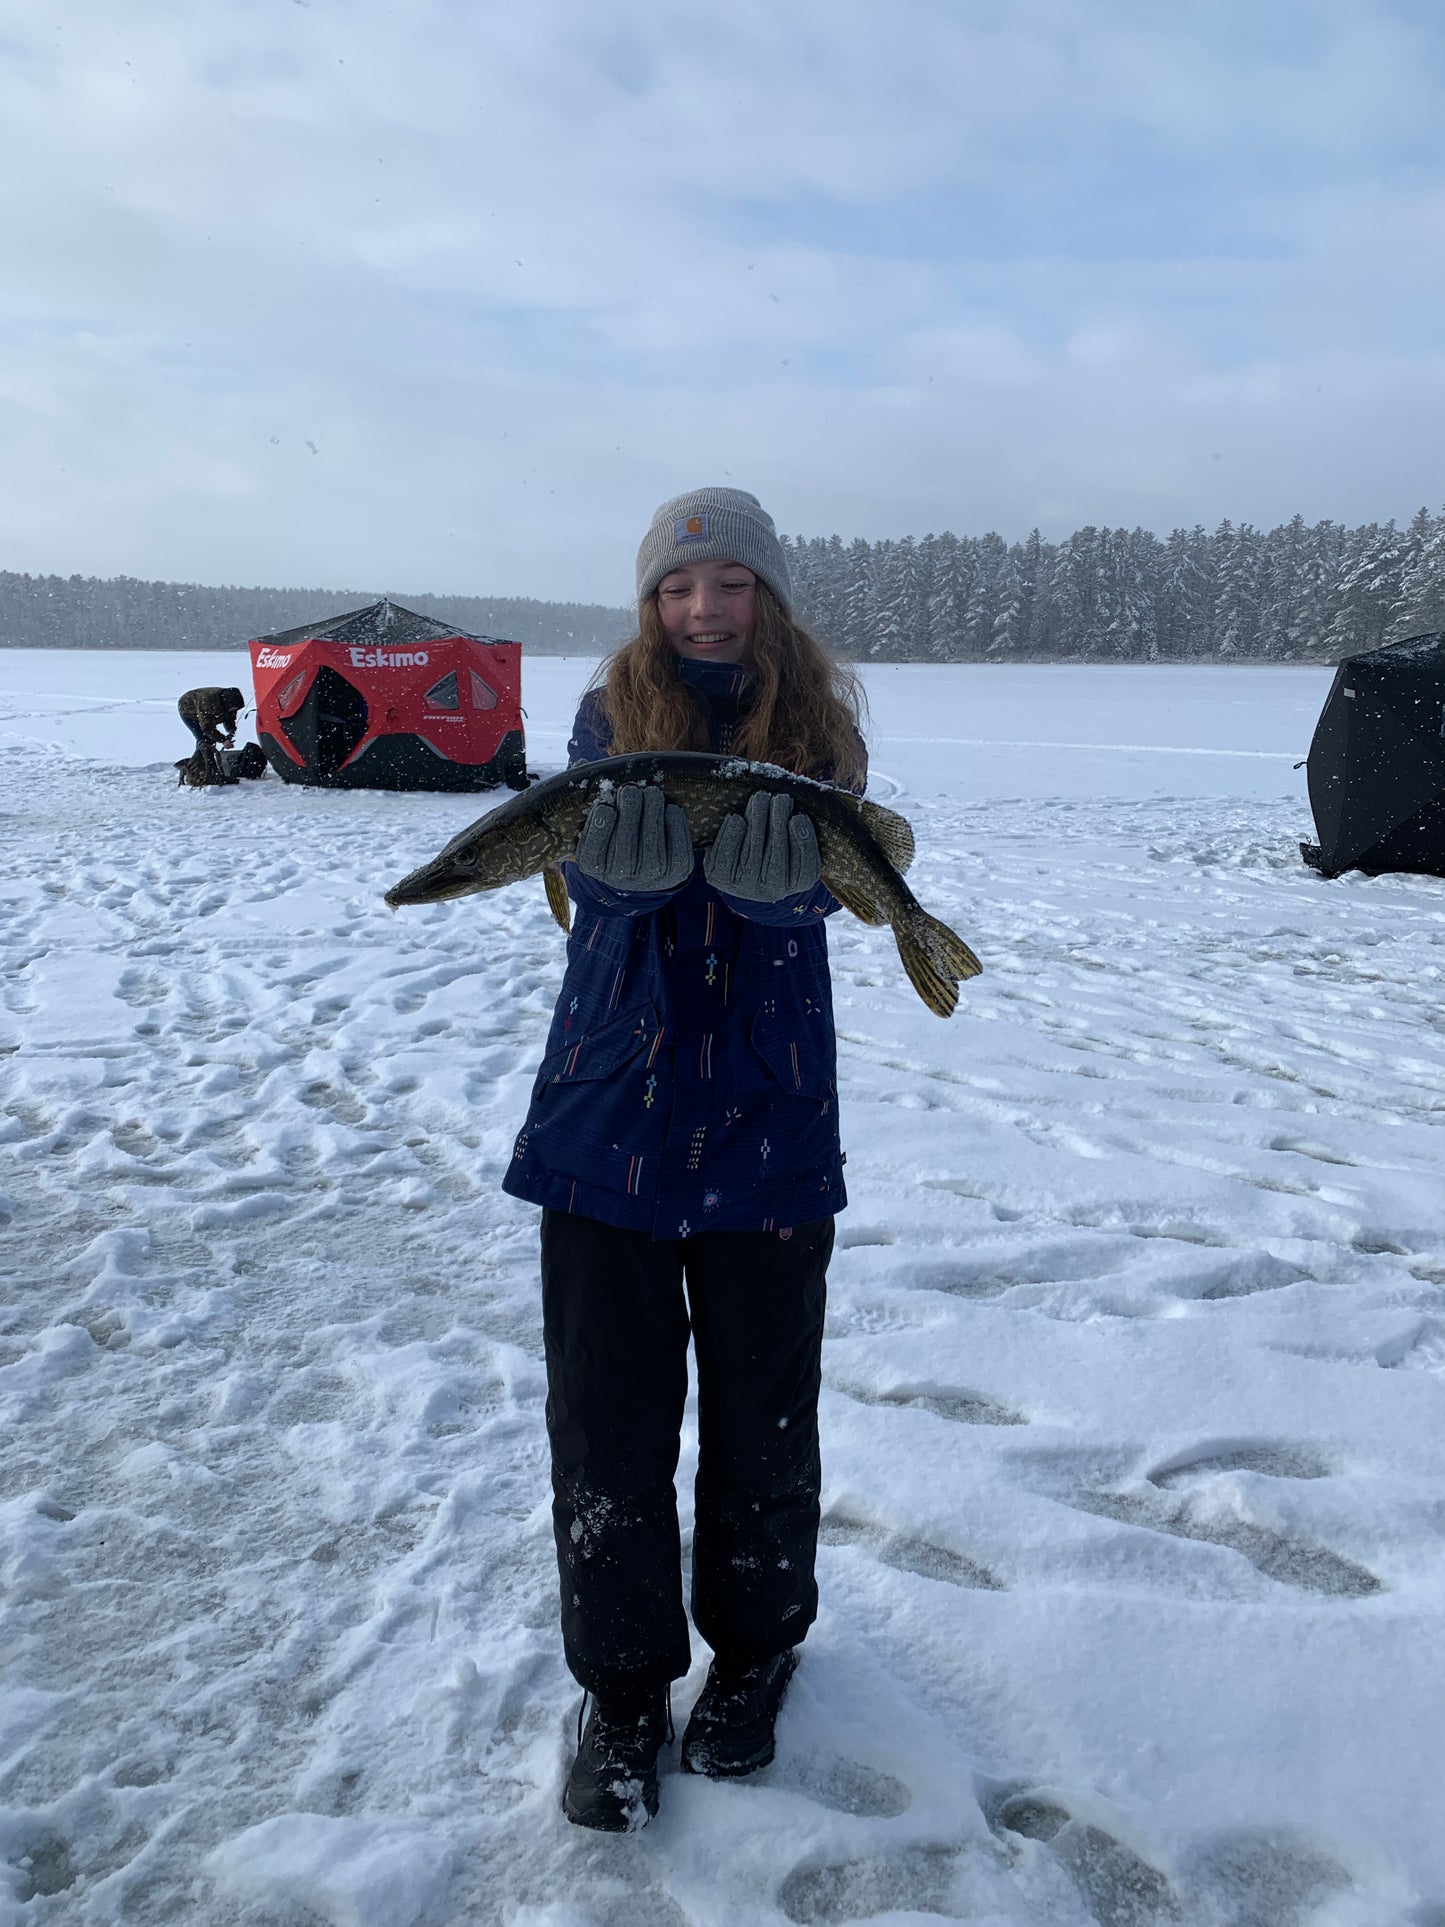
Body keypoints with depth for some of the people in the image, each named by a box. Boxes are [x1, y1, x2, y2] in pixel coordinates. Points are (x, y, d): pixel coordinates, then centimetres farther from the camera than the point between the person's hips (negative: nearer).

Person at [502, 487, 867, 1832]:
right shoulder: (613, 714, 3)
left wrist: (773, 868, -38)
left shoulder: (817, 726, 1)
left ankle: (755, 1644, 37)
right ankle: (623, 1682, 28)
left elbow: (809, 896, -14)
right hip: (611, 1096, 1)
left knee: (760, 1397, 12)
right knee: (608, 1403, 7)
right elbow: (590, 875, -12)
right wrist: (626, 852, -36)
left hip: (767, 1111, 0)